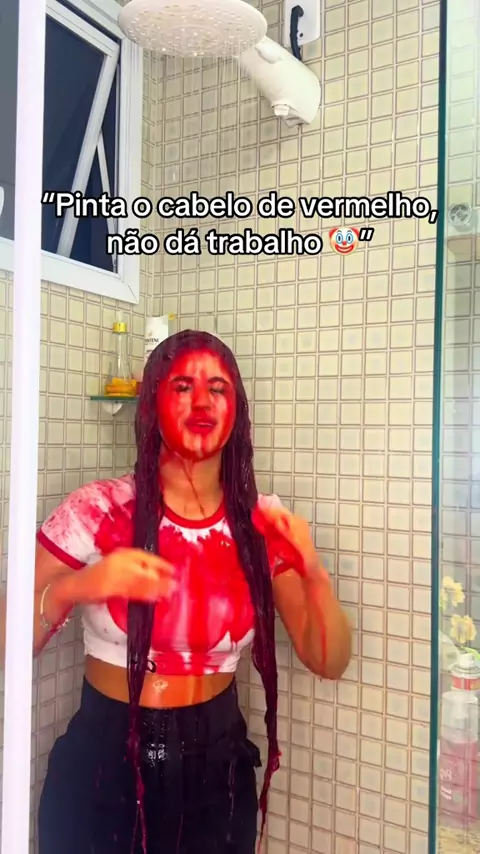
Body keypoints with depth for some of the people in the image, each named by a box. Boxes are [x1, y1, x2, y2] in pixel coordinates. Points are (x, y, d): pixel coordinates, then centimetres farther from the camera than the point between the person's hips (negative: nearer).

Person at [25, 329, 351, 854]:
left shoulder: (264, 526, -7)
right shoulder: (97, 511, -14)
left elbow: (329, 662, -5)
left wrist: (313, 573, -23)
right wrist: (74, 588, -32)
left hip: (218, 768, 2)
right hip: (103, 767, -1)